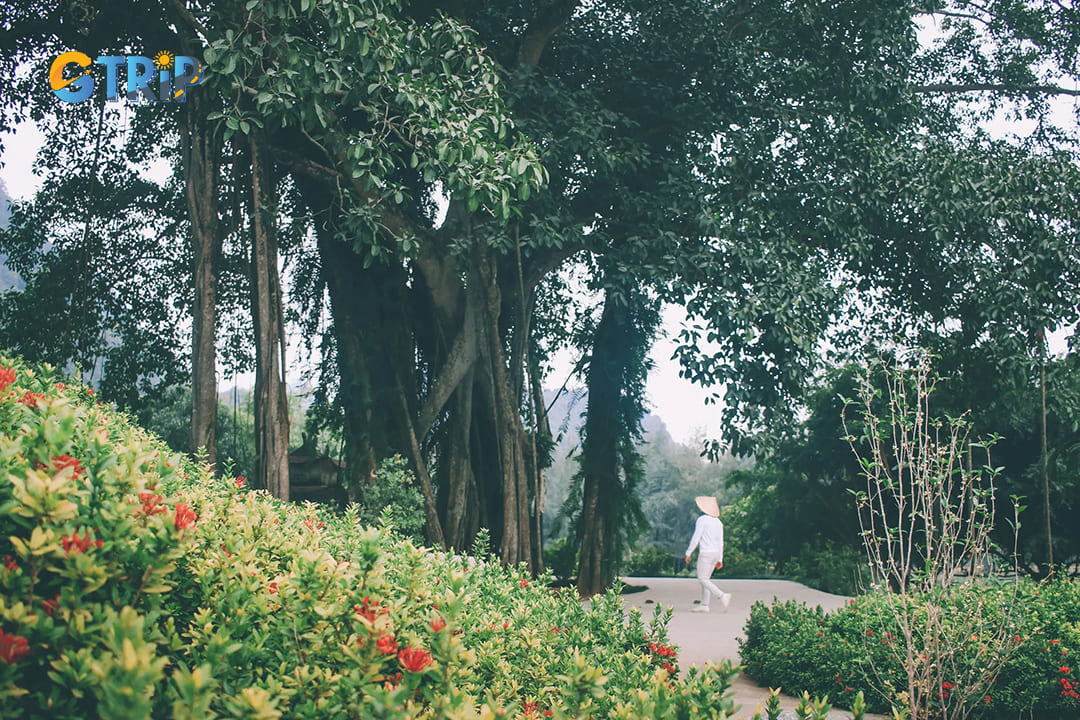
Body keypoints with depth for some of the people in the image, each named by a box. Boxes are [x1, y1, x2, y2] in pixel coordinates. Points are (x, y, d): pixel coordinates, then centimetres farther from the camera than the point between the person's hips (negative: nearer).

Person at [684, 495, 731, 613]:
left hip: (705, 553, -8)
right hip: (716, 553, 8)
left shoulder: (702, 520, -10)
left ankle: (723, 596, -24)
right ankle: (704, 605, 10)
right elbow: (720, 542, 13)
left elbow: (696, 538, -13)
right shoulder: (718, 522, 12)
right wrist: (720, 559, 16)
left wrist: (688, 553, -6)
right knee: (706, 578, 14)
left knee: (703, 579, -7)